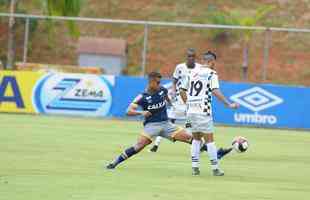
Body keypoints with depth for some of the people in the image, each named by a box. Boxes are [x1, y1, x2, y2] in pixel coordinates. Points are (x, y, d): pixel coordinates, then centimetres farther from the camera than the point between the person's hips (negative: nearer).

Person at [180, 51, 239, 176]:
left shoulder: (192, 72, 11)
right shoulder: (211, 73, -6)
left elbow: (182, 91, 14)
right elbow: (215, 91, -17)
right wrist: (229, 104, -15)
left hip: (191, 111, 5)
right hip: (203, 111, -5)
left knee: (196, 138, 16)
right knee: (209, 139, 1)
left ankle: (195, 167, 11)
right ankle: (215, 168, 3)